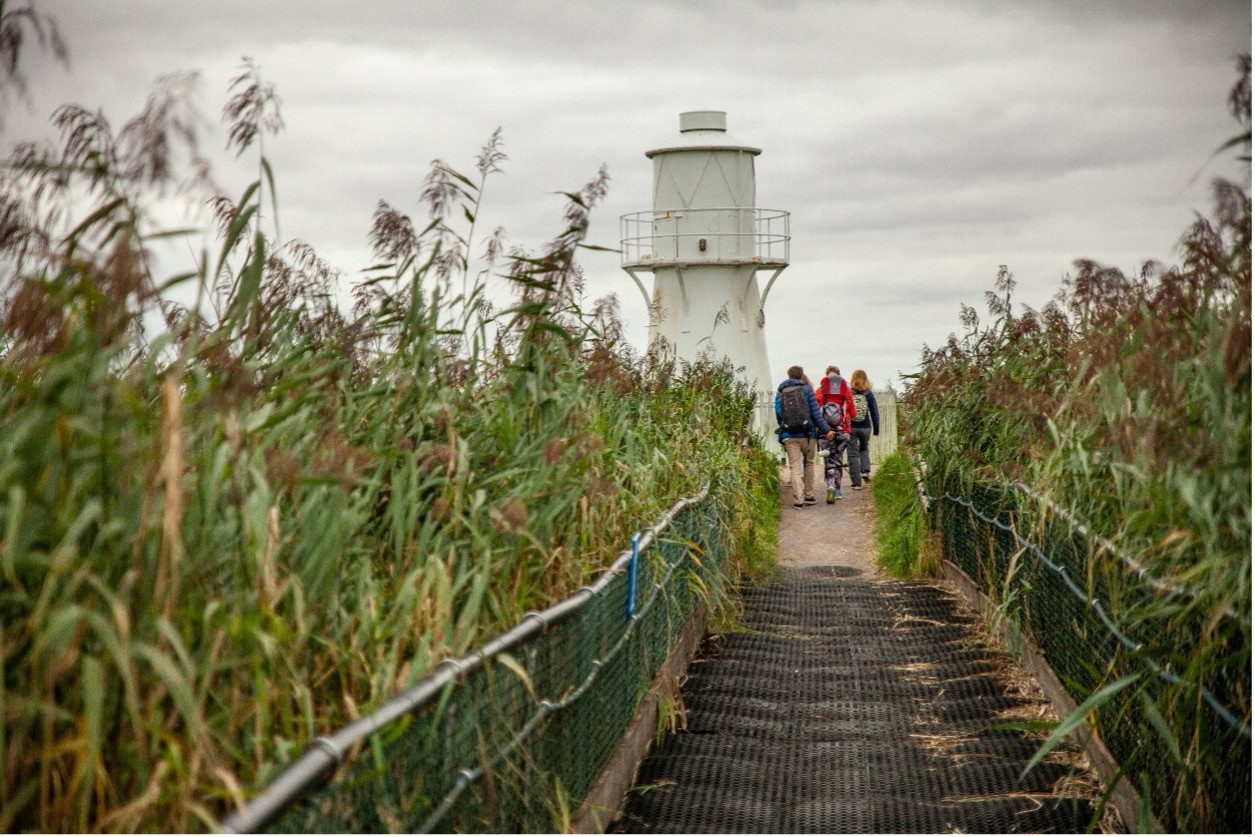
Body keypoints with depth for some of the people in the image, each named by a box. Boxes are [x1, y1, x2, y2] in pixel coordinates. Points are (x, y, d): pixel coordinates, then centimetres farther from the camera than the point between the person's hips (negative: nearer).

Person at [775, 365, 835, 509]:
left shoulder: (780, 392, 10)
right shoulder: (806, 390, 1)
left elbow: (778, 415, 13)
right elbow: (815, 413, -5)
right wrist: (826, 429, -4)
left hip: (788, 436, 1)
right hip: (806, 433, -1)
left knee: (794, 467, -1)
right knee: (809, 463, 16)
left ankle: (798, 500, -10)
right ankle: (809, 496, 17)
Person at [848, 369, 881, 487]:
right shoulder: (869, 394, -2)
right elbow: (875, 412, 1)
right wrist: (876, 429, 11)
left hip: (851, 428, -1)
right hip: (865, 427, 1)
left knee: (853, 454, 5)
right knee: (864, 449, 26)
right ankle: (866, 470, 6)